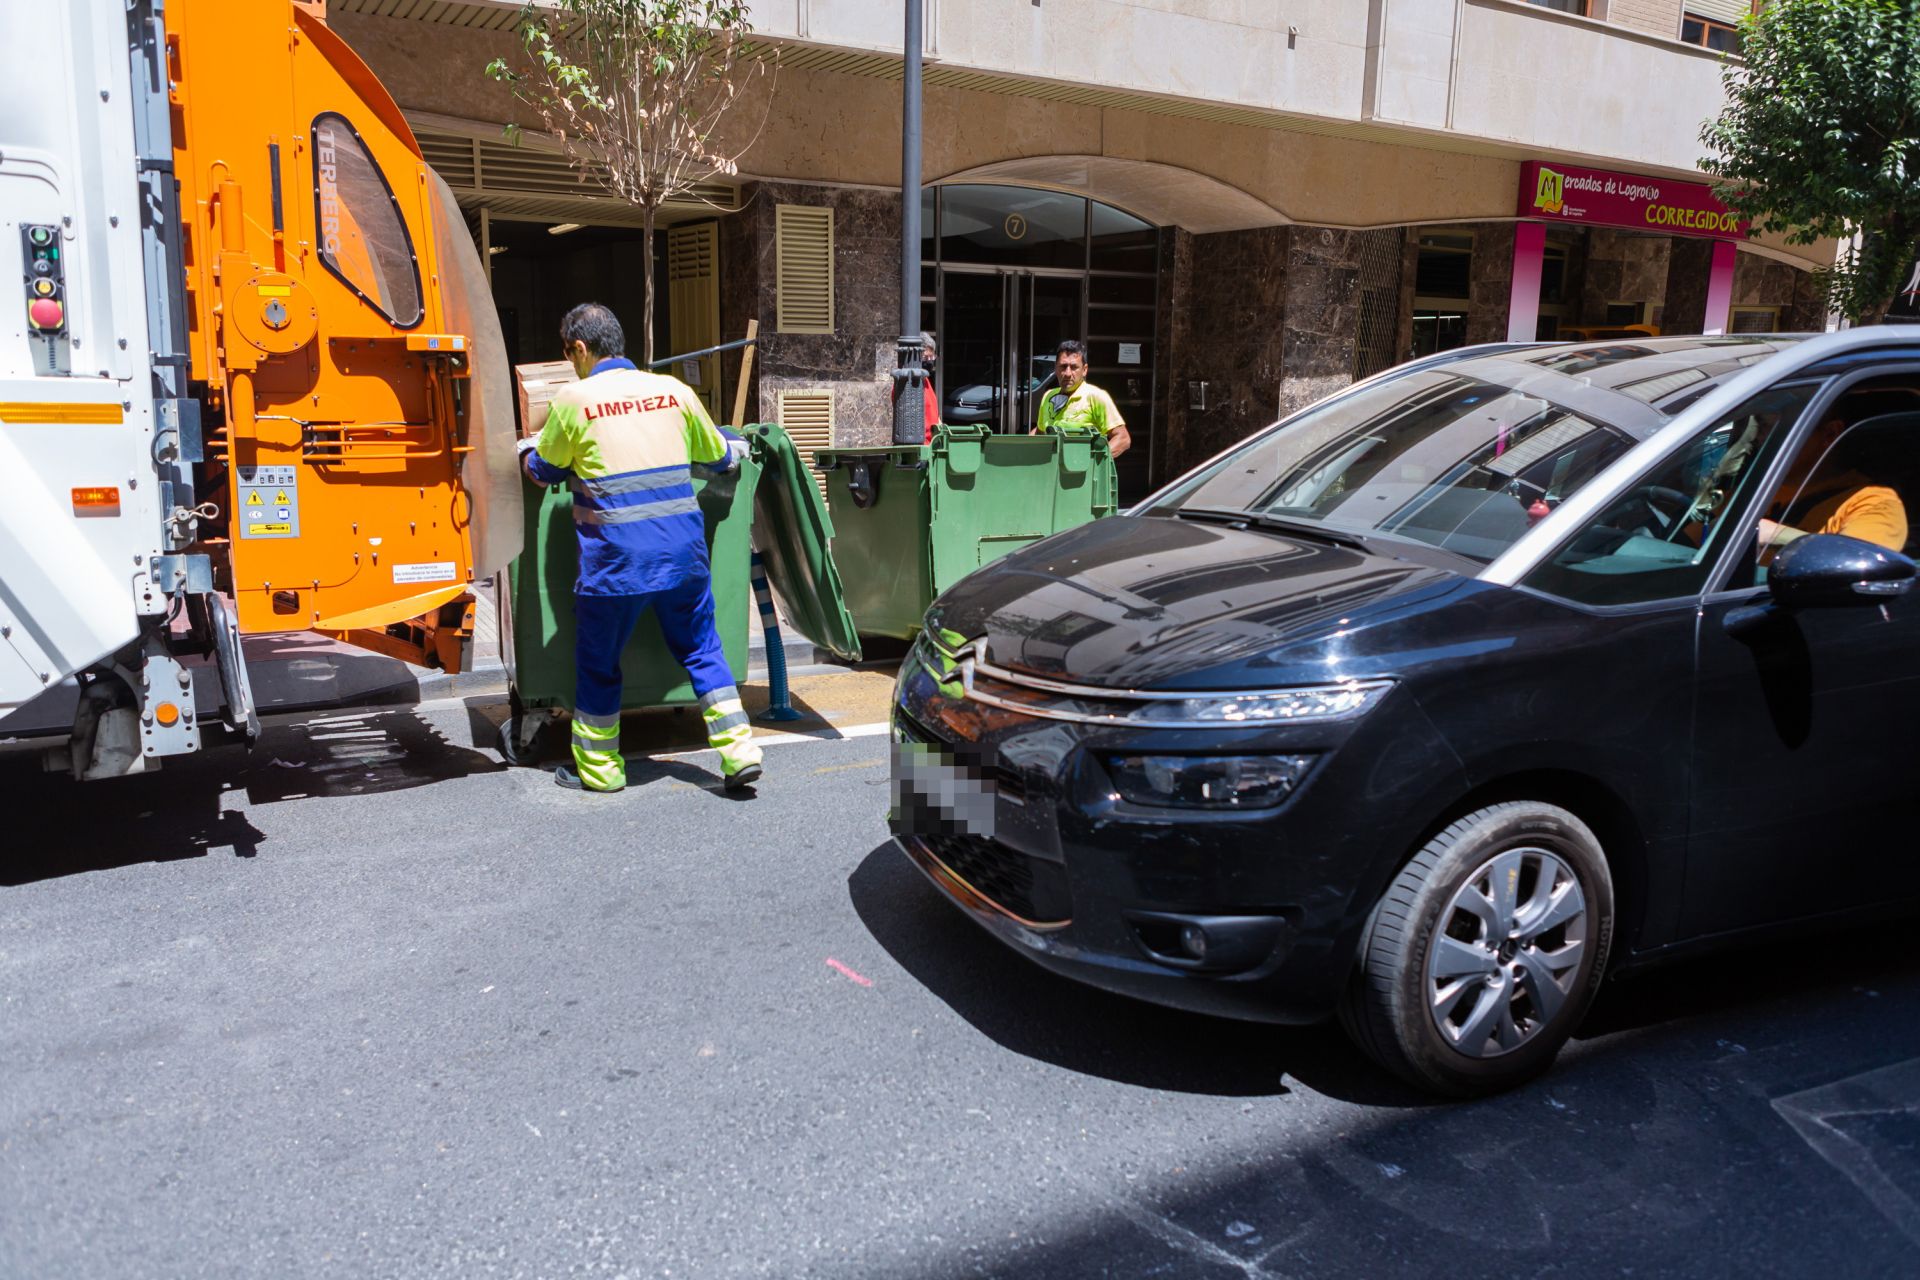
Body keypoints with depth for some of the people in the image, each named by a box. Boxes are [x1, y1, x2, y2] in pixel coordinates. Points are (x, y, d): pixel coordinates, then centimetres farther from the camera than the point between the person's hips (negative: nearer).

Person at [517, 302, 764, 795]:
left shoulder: (574, 399, -4)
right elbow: (718, 456, 19)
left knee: (598, 660, 13)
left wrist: (526, 451, 34)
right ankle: (739, 751, 10)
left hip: (616, 558, -4)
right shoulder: (673, 390, 6)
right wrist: (738, 445, 43)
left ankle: (598, 768, 24)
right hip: (683, 550, 4)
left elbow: (545, 471, 10)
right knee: (701, 648, 16)